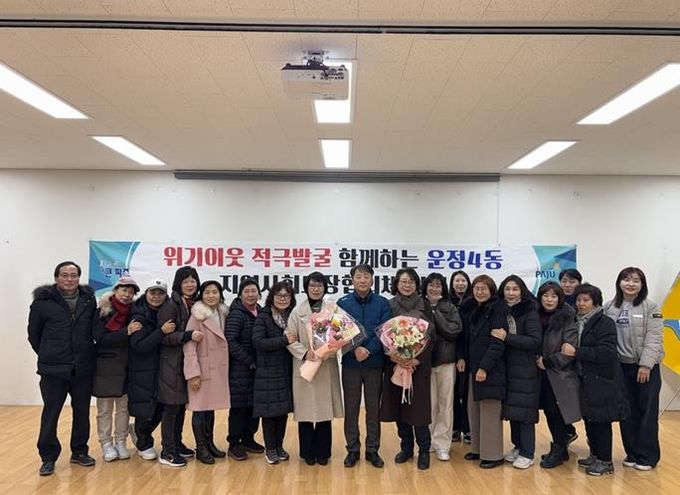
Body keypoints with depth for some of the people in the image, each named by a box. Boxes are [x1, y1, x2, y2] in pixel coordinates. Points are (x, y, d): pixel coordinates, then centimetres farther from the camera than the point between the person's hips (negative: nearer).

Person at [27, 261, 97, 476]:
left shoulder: (89, 299, 1)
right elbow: (34, 334, 5)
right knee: (50, 413, 4)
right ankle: (48, 457, 19)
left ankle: (79, 451, 28)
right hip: (54, 369, -2)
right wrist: (48, 355, 8)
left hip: (83, 368, 3)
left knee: (82, 412, 12)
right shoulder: (43, 302, -5)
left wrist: (87, 354, 7)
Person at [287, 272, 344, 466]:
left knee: (325, 409, 7)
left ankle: (323, 452, 22)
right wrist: (305, 353, -16)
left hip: (327, 367, 1)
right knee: (305, 410, 4)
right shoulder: (297, 311, 0)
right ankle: (308, 452, 21)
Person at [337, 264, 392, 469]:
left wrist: (368, 350, -19)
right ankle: (352, 450, 21)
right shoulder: (342, 303, 0)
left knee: (373, 408, 9)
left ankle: (373, 450, 22)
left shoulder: (382, 303, 0)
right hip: (350, 363, 0)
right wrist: (355, 349, -19)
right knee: (351, 408, 8)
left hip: (375, 364, 0)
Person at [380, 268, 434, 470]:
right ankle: (406, 447, 23)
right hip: (395, 364, 2)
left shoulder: (424, 307, 2)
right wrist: (393, 357, -13)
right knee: (398, 406, 7)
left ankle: (424, 450, 12)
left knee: (418, 406, -2)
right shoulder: (389, 306, 4)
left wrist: (417, 360, -12)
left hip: (419, 364, -2)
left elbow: (430, 336, -1)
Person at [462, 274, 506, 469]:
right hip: (473, 368, 8)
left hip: (490, 370, -7)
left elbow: (497, 344, -17)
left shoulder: (497, 311, -10)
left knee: (489, 411, -2)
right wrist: (463, 358, 7)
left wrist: (484, 367, -20)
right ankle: (478, 448, 24)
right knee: (473, 409, 12)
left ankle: (493, 454, 8)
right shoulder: (472, 311, 13)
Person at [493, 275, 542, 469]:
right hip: (507, 368, 5)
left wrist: (507, 337, -22)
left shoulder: (530, 313, -10)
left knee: (524, 410, 0)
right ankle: (518, 446, 26)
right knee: (511, 409, 11)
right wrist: (498, 336, -5)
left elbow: (535, 341, -17)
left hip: (525, 370, -5)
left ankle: (527, 454, 11)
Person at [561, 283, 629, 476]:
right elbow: (573, 348, 17)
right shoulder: (577, 322, 8)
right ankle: (595, 455, 29)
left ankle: (605, 462, 15)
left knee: (601, 421, 2)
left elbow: (606, 352, -22)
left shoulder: (605, 323, -12)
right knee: (588, 419, 13)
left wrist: (576, 352, -22)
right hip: (584, 380, 6)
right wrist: (567, 350, -4)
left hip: (602, 381, -6)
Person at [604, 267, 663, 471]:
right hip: (621, 367, 3)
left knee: (647, 412, 3)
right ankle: (632, 453, 21)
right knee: (627, 412, 9)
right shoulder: (609, 308, 7)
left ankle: (647, 456, 14)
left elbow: (654, 339, -9)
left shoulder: (650, 308, -4)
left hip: (646, 368, -3)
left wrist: (646, 365, -16)